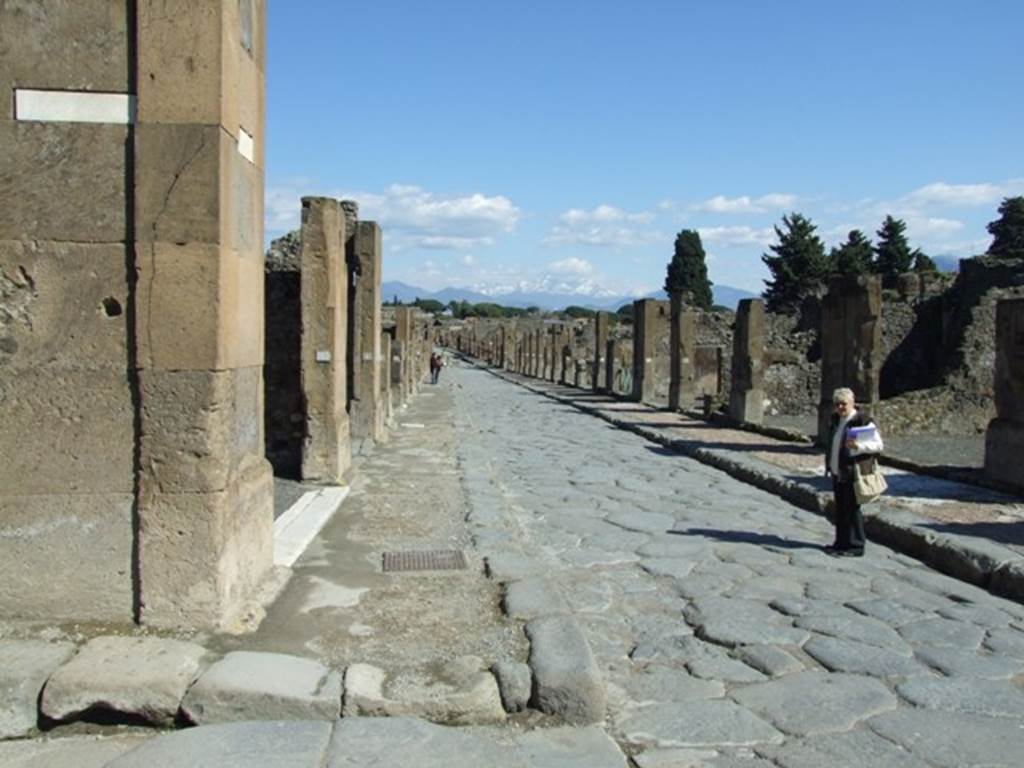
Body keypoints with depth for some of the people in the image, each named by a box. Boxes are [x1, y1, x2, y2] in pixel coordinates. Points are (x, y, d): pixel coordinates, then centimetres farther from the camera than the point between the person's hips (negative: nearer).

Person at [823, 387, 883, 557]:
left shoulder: (863, 421, -12)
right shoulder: (835, 420, 12)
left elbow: (878, 445, -13)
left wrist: (859, 445, -29)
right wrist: (829, 466, 19)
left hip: (853, 474, -8)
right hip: (838, 474, 8)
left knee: (852, 509, -3)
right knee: (840, 509, 14)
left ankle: (855, 546, 6)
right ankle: (841, 542, 23)